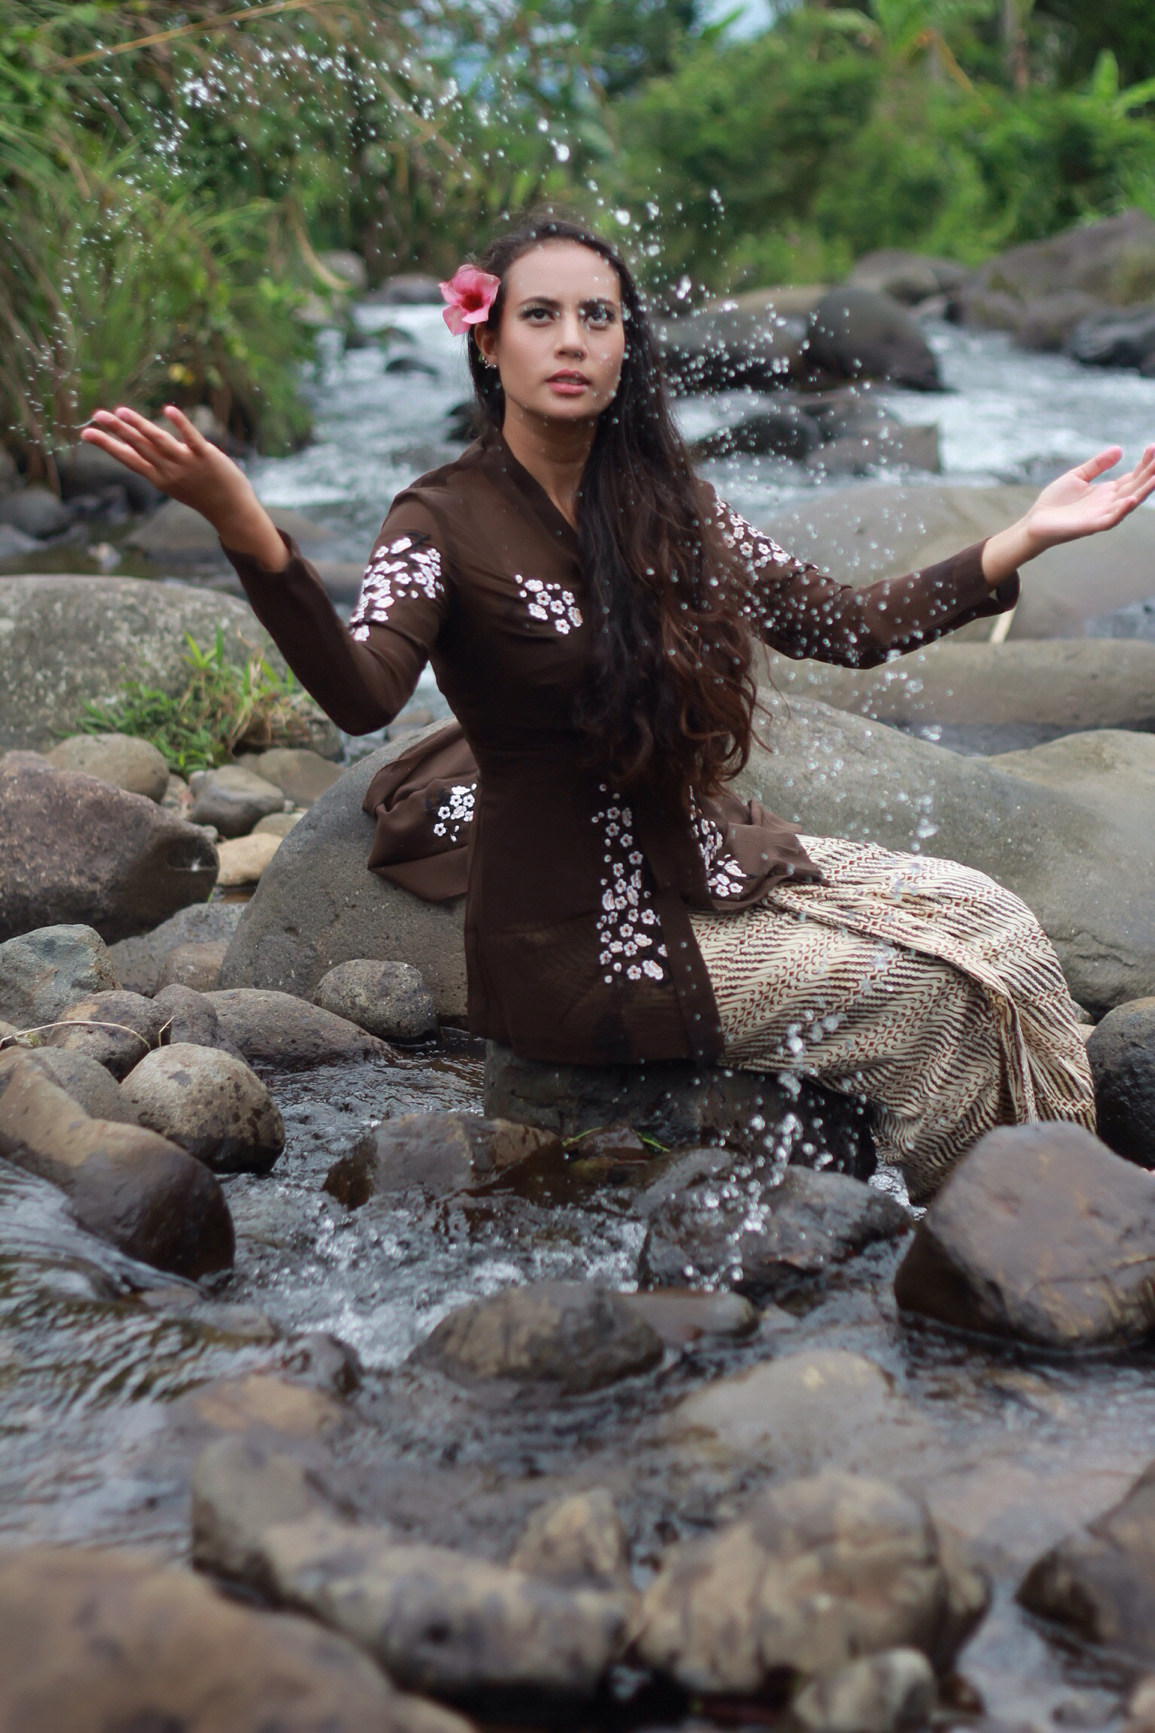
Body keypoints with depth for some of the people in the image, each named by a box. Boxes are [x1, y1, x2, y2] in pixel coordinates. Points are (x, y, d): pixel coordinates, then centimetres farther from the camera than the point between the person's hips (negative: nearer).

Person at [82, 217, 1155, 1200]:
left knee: (984, 921, -3)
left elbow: (847, 628, 9)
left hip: (710, 864, 7)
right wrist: (246, 532, -51)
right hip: (583, 945, -7)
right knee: (928, 994, -11)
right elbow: (361, 696, -35)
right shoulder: (444, 523, -15)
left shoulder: (665, 505, 5)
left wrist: (1025, 539, 6)